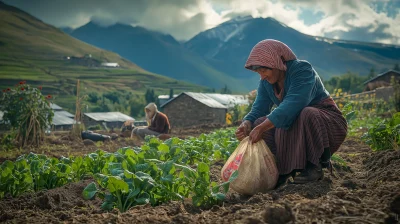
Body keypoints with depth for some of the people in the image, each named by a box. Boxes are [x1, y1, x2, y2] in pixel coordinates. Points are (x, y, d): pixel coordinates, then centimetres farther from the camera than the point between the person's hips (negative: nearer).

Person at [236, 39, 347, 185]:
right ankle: (282, 168, -7)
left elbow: (292, 106, -38)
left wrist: (261, 128, -43)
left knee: (307, 114, -39)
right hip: (297, 124, 6)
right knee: (259, 123, -15)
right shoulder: (266, 83, 0)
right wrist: (247, 124, -29)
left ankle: (314, 166, -20)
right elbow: (258, 109, -5)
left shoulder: (302, 70, -24)